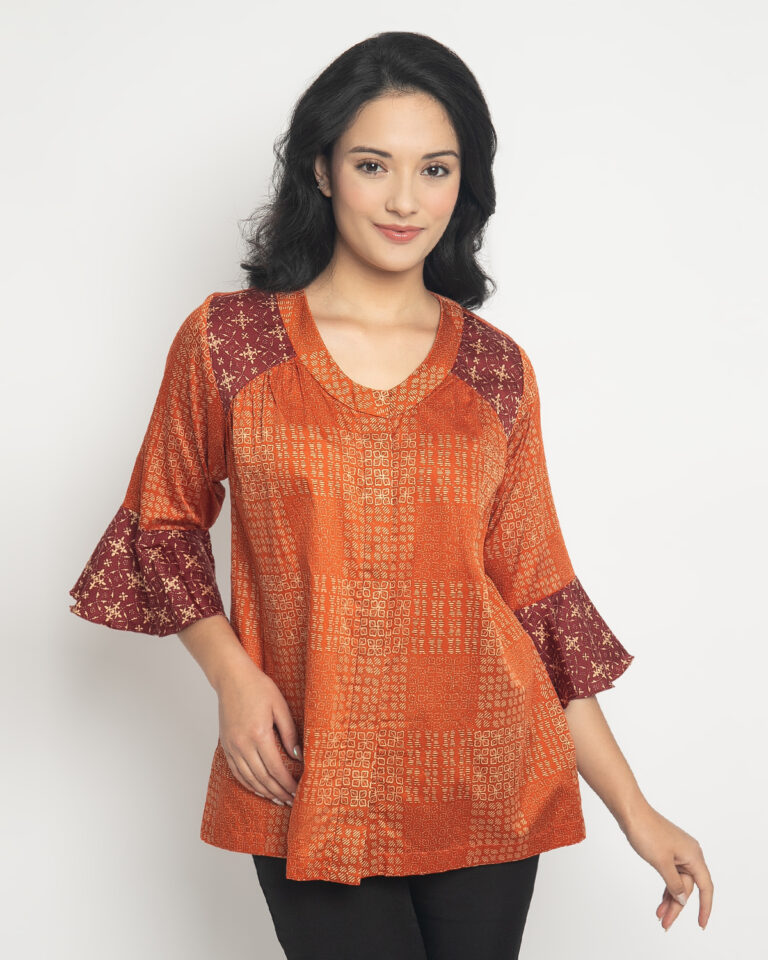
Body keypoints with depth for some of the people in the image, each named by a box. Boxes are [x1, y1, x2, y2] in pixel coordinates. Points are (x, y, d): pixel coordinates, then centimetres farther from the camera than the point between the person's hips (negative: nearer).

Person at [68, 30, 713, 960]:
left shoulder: (497, 371, 4)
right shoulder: (225, 340, -1)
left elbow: (535, 593, 6)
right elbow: (164, 521, 10)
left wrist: (635, 813, 5)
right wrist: (230, 673, -7)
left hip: (487, 793, 2)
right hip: (311, 789, -1)